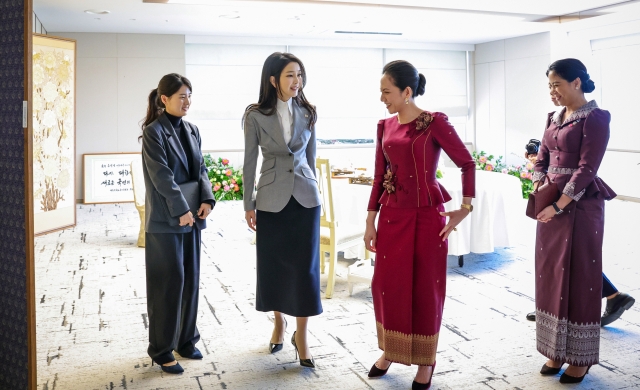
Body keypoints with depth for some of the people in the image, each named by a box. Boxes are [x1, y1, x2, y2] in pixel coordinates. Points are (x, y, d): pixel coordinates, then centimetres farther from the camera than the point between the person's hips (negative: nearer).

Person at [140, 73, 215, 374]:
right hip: (165, 219, -7)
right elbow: (162, 176, -16)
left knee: (191, 279, 11)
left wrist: (207, 199, -5)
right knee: (170, 282, -2)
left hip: (191, 216, 7)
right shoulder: (154, 132, -10)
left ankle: (186, 340, 26)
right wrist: (181, 210, -18)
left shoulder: (192, 131, 11)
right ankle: (162, 350, 10)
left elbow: (201, 169, 10)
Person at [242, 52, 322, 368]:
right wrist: (248, 204, -1)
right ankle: (279, 323, 31)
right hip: (272, 198, -1)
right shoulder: (256, 115, -6)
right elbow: (249, 162, -2)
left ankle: (301, 334, 12)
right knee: (273, 263, 9)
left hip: (305, 196, 2)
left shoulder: (307, 112, 1)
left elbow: (310, 156, 11)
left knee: (305, 265, 1)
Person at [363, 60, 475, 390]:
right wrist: (370, 221, 8)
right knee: (387, 284, 9)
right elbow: (379, 176, 9)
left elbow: (467, 163, -6)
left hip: (427, 215, -4)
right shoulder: (385, 126, 6)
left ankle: (425, 361, 22)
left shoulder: (434, 122, -10)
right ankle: (390, 350, 30)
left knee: (426, 287, 6)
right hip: (392, 214, 5)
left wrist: (465, 208, -10)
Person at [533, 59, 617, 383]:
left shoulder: (595, 118, -10)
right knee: (550, 277, 10)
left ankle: (580, 358, 13)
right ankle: (557, 351, 22)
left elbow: (587, 168, -17)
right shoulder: (554, 118, 13)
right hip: (551, 205, 7)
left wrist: (558, 205, -20)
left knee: (580, 278, 1)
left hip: (580, 206, -7)